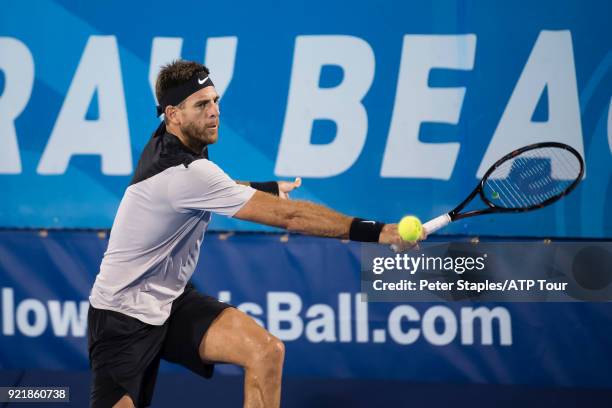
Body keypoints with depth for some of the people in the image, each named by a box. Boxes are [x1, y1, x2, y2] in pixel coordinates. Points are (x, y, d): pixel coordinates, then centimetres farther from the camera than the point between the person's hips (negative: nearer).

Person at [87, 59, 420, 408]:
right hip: (123, 313, -9)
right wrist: (374, 232, -32)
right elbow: (288, 215, -32)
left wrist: (267, 188, 25)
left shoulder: (167, 143, 0)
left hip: (172, 300, 9)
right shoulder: (185, 173, -29)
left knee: (267, 352, -11)